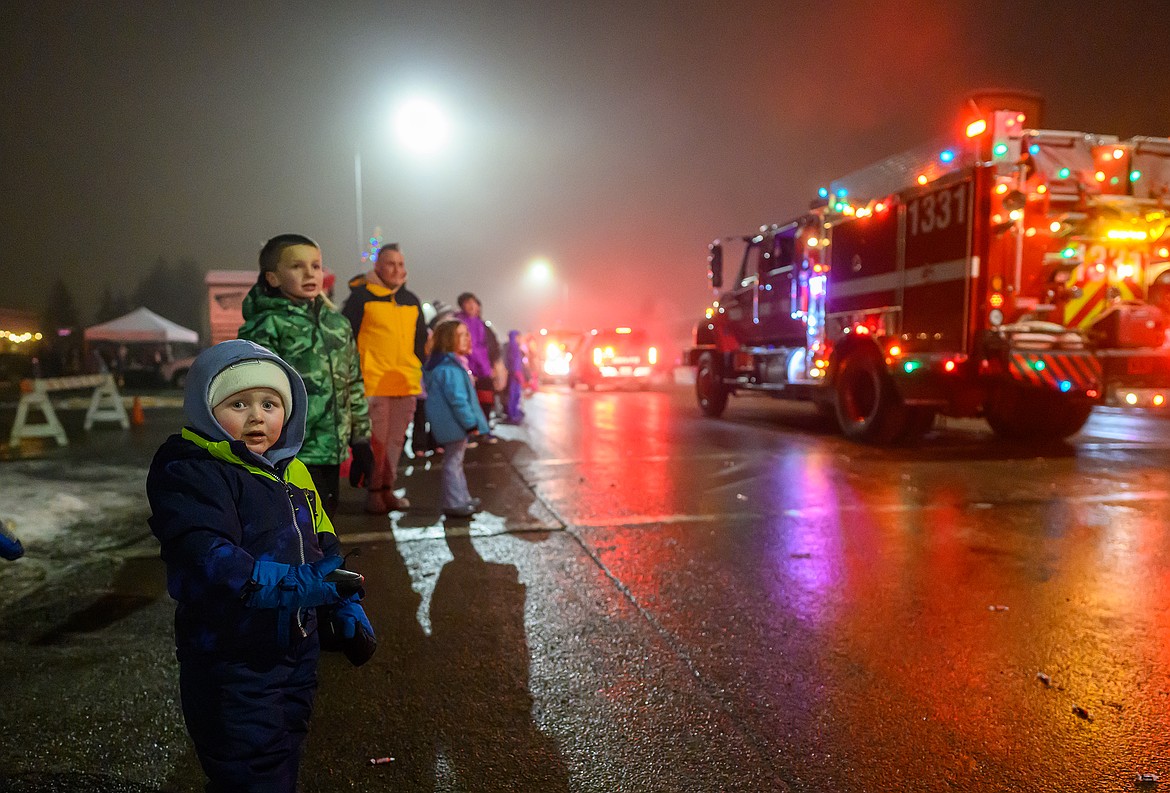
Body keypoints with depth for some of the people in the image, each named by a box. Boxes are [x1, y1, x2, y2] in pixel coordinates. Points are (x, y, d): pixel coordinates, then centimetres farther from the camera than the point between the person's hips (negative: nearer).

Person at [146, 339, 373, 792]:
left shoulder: (291, 471, 6)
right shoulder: (190, 473, -18)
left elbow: (323, 546, 14)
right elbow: (204, 555, -32)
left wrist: (345, 604, 6)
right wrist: (287, 584, -43)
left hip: (297, 648, 7)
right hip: (231, 661, -7)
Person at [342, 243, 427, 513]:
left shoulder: (411, 300, 16)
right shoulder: (361, 296, -3)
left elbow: (421, 340, 23)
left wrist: (422, 374, 18)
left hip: (406, 384, 6)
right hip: (374, 383, -6)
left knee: (396, 440, 11)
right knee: (376, 440, -2)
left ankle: (387, 489, 22)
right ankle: (373, 492, 11)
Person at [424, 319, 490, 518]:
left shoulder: (451, 364, 13)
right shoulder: (449, 368, -22)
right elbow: (457, 399, -25)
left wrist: (470, 422, 19)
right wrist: (471, 423, -19)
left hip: (453, 425, 11)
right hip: (454, 425, -11)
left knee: (455, 460, 19)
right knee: (453, 462, -3)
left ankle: (462, 498, 32)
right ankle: (454, 504, 5)